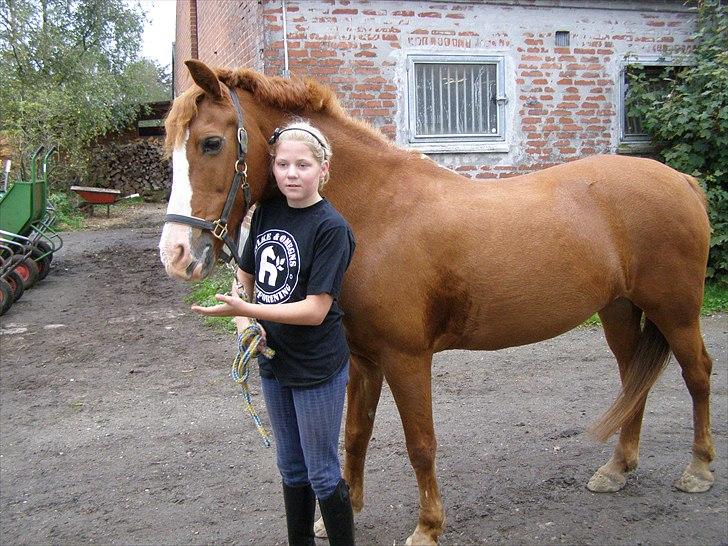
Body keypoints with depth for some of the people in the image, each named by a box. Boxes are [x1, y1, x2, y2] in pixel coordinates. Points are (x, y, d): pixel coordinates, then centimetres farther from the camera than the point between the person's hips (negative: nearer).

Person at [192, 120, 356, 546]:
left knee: (322, 474, 7)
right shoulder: (267, 211, 1)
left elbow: (315, 310, -23)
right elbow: (246, 276, 13)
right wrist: (243, 320, -5)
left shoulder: (332, 228, -19)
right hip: (273, 360, 7)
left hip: (317, 367, -7)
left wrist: (246, 308, -29)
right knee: (291, 467, 22)